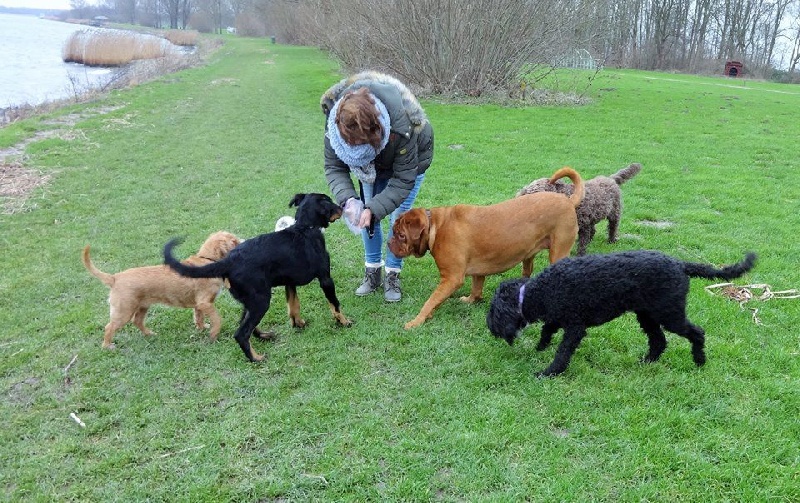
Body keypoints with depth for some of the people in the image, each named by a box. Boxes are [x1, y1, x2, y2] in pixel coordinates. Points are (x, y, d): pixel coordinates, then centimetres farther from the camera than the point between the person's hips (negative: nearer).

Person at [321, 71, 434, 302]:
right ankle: (372, 272, 18)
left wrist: (374, 208, -45)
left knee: (398, 218, -8)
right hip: (373, 162, 4)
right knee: (367, 216, 2)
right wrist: (348, 199, -43)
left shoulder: (402, 127, -45)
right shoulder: (335, 121, -35)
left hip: (409, 159, -4)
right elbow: (334, 167, -24)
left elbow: (403, 180, -35)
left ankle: (393, 276, 8)